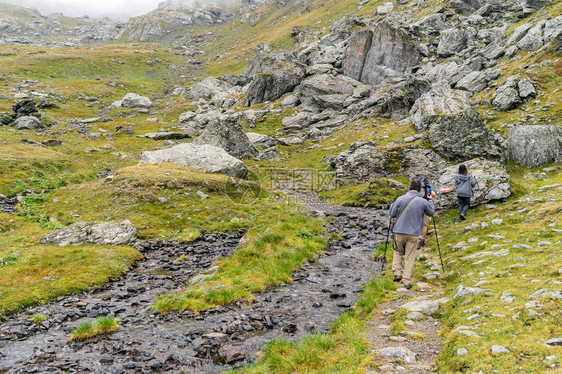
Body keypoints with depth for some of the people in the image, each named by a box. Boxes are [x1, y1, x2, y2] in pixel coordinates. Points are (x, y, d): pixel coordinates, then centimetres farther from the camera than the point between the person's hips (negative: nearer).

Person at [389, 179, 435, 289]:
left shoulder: (400, 199, -7)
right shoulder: (423, 202, -4)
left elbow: (391, 214, -1)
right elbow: (431, 212, 14)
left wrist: (392, 206, 20)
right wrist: (430, 200, 29)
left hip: (399, 232, 0)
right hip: (414, 234, 0)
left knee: (398, 252, 22)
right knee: (410, 258, 6)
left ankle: (397, 274, 11)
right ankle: (407, 282, 7)